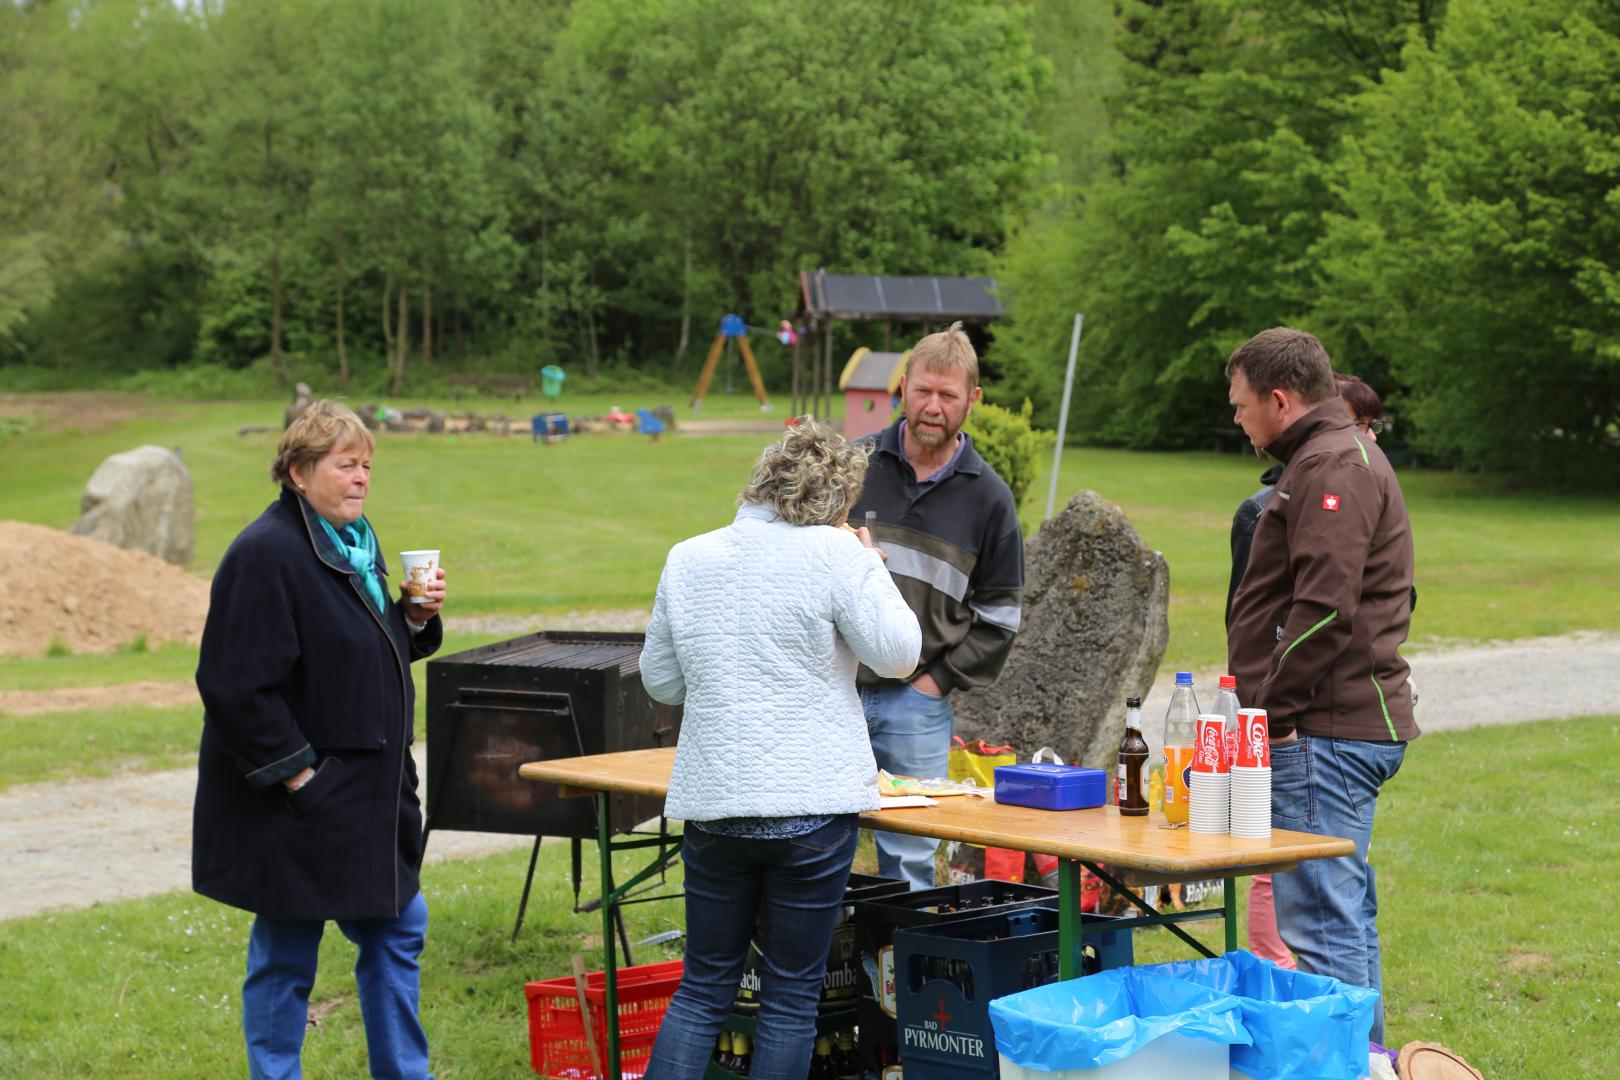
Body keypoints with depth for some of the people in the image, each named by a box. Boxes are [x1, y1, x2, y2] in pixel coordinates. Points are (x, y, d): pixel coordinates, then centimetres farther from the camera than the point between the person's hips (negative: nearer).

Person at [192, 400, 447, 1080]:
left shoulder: (355, 542, 11)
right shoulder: (266, 554, -19)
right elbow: (238, 684, -22)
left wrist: (415, 620, 2)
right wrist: (296, 773, -20)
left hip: (367, 794, 9)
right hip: (299, 808, -9)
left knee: (397, 928, 15)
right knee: (285, 955, 2)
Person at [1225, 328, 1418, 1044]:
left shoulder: (1333, 467, -13)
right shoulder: (1339, 460, 22)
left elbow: (1323, 609, -23)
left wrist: (1273, 711, -19)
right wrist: (1274, 710, 21)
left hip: (1325, 735, -11)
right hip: (1361, 722, 11)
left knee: (1319, 926, -11)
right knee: (1346, 914, 17)